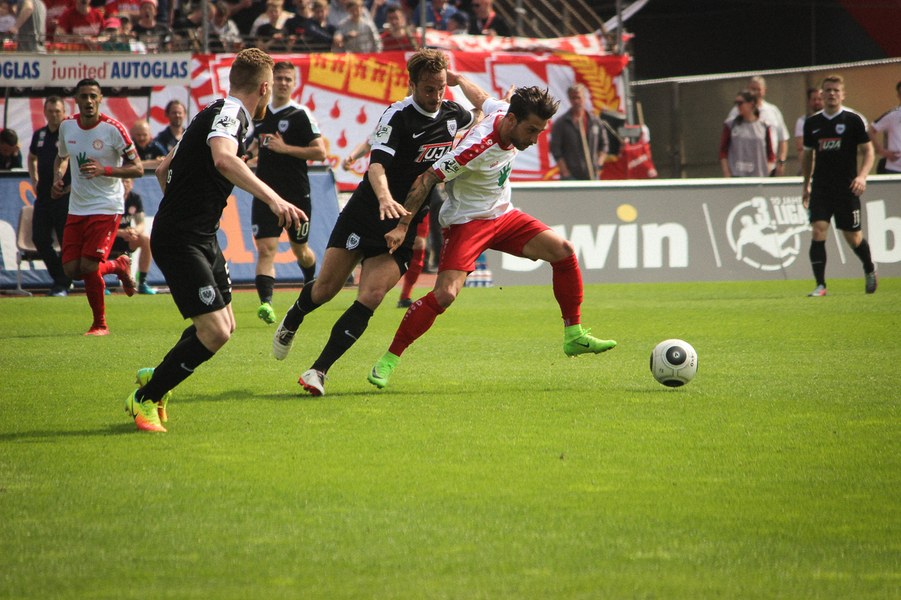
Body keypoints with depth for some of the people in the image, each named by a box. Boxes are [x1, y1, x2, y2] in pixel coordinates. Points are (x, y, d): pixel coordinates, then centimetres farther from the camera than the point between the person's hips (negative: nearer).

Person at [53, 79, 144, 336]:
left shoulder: (112, 129, -13)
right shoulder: (66, 126, 4)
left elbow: (137, 168, -11)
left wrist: (104, 170, -25)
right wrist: (58, 177, 3)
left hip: (106, 208, -6)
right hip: (77, 208, 6)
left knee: (88, 268, -14)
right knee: (71, 270, 0)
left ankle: (100, 324, 8)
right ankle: (119, 266, 29)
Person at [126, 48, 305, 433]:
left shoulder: (222, 114, 17)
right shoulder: (228, 113, -13)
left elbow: (164, 168, 27)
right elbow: (224, 159, -37)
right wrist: (272, 198, -44)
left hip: (202, 239, 11)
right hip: (181, 242, -11)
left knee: (224, 325, 17)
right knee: (214, 332, -15)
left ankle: (156, 378, 34)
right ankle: (144, 399, 1)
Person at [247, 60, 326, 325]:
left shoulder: (301, 115, -7)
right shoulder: (260, 114, 9)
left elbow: (320, 152, -13)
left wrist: (286, 148, -19)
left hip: (296, 194, -3)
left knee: (300, 250, 14)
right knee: (265, 249, -13)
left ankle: (312, 284, 44)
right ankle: (265, 303, -24)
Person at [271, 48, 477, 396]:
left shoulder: (452, 114, 4)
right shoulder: (398, 116, -15)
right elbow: (377, 164, -28)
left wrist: (460, 80, 9)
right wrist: (384, 197, -49)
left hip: (404, 228, 3)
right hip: (364, 216, -3)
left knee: (370, 298, -14)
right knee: (327, 287, 2)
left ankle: (319, 370, -11)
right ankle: (290, 323, 37)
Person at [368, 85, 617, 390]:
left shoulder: (504, 111, -7)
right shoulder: (477, 148, -30)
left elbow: (480, 98, 15)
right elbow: (426, 179, -25)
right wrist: (402, 226, -25)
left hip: (503, 216, 8)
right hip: (467, 220, -8)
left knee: (563, 251, -6)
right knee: (445, 294, -22)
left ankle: (574, 336, 3)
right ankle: (388, 360, -10)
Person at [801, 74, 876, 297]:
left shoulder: (854, 120, -2)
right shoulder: (812, 123, 8)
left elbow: (868, 151, -1)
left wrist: (862, 176, -16)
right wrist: (806, 185, 19)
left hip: (847, 188, -2)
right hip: (820, 187, 2)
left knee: (853, 237, 5)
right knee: (818, 231, -14)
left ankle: (869, 269, 35)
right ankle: (820, 285, -12)